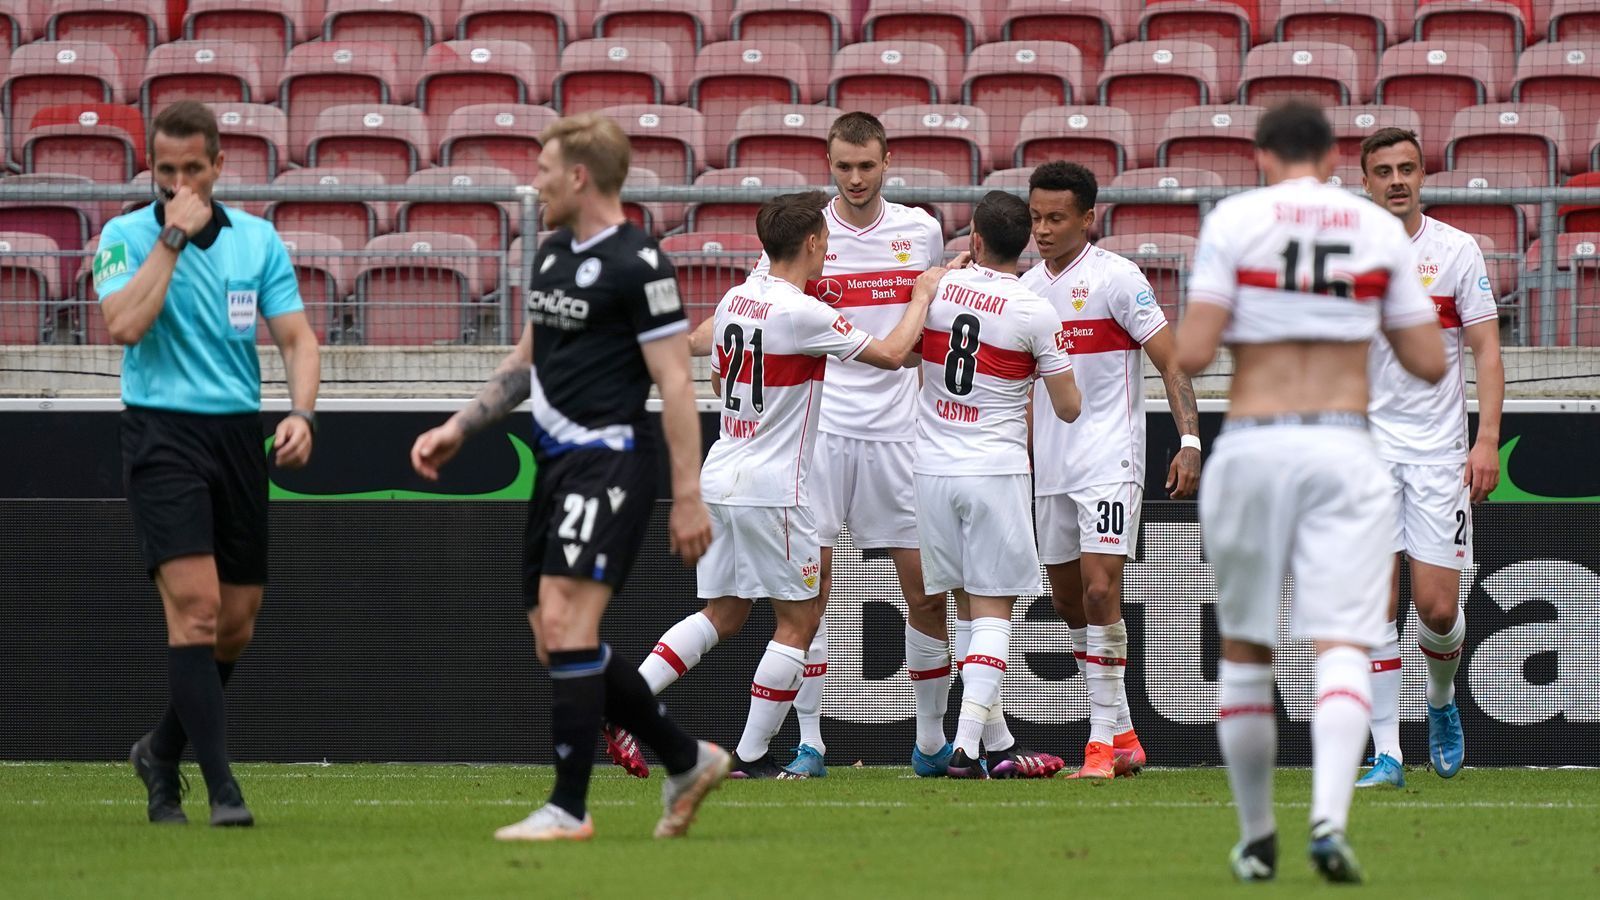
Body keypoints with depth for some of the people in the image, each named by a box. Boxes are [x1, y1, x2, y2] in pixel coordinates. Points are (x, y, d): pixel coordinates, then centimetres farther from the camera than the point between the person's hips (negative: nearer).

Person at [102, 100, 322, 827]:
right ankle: (221, 787, -19)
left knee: (236, 625, 6)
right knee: (195, 606, -17)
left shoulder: (258, 240, 8)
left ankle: (161, 754, 29)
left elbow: (296, 337, 5)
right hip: (162, 433, -4)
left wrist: (301, 413, -13)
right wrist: (172, 238, -16)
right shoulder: (127, 236, -2)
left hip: (240, 435, 4)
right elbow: (123, 325, -19)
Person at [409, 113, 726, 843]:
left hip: (610, 460, -9)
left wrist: (688, 496, -16)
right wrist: (459, 428, 21)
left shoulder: (637, 264, -12)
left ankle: (568, 809, -13)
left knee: (565, 622, -16)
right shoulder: (552, 254, 15)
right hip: (558, 461, 9)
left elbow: (675, 383, -13)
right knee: (555, 641, 8)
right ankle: (686, 761, 22)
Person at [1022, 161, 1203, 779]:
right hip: (1049, 468, 7)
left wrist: (1189, 440, -18)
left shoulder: (1116, 278, -7)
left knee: (1099, 591, -16)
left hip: (1109, 464, -7)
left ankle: (1105, 740, -13)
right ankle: (1121, 735, 18)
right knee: (1069, 602, 8)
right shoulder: (1027, 288, 12)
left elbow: (1171, 361, -8)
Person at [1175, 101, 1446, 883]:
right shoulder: (1380, 230, 6)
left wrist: (1185, 328, 15)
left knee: (1244, 650, 13)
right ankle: (1329, 818, -28)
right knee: (1342, 644, -7)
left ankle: (1255, 839, 19)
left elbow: (1192, 354, -8)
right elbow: (1429, 363, 9)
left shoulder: (1234, 220, -1)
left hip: (1250, 445, 0)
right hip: (1344, 449, 0)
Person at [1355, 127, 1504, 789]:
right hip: (1367, 444, 1)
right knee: (1376, 603, -7)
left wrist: (1487, 440, -10)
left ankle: (1441, 703, 27)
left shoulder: (1457, 251, 0)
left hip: (1439, 449, -1)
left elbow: (1486, 351, 0)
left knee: (1438, 607, -4)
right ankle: (1386, 754, -5)